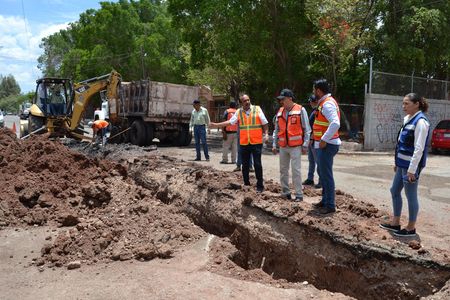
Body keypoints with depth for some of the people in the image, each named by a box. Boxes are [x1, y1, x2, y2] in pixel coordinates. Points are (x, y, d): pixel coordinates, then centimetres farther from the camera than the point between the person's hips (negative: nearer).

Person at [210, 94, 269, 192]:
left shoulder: (257, 109, -1)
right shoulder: (239, 112, 6)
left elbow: (265, 123, 0)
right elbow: (230, 122, 6)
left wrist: (266, 134, -11)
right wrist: (217, 125, 1)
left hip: (256, 142, -3)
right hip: (244, 143, 3)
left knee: (257, 164, -2)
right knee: (245, 165, 11)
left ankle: (260, 186, 8)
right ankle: (246, 184, 25)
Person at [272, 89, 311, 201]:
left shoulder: (300, 110, -5)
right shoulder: (280, 112, 11)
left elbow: (307, 130, -4)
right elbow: (276, 130, 16)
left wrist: (305, 145, -7)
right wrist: (274, 144, 11)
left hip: (295, 146, -5)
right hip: (283, 147, 6)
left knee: (296, 170, -6)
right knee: (283, 170, 10)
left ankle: (299, 195, 2)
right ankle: (285, 192, 21)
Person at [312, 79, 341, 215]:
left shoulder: (327, 103, -16)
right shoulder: (324, 102, 16)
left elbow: (335, 123, -29)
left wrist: (324, 140, -25)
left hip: (326, 145, -11)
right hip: (323, 144, 11)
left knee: (326, 175, -6)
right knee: (322, 172, 18)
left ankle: (330, 205, 2)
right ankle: (325, 200, 30)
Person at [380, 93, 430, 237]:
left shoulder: (420, 121, -16)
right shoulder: (408, 119, 11)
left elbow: (419, 148, -20)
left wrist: (412, 170, -21)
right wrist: (397, 162, 18)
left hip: (411, 166, -9)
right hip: (402, 164, 9)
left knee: (411, 196, 3)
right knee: (395, 191, 15)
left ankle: (411, 228, 17)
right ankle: (395, 223, 27)